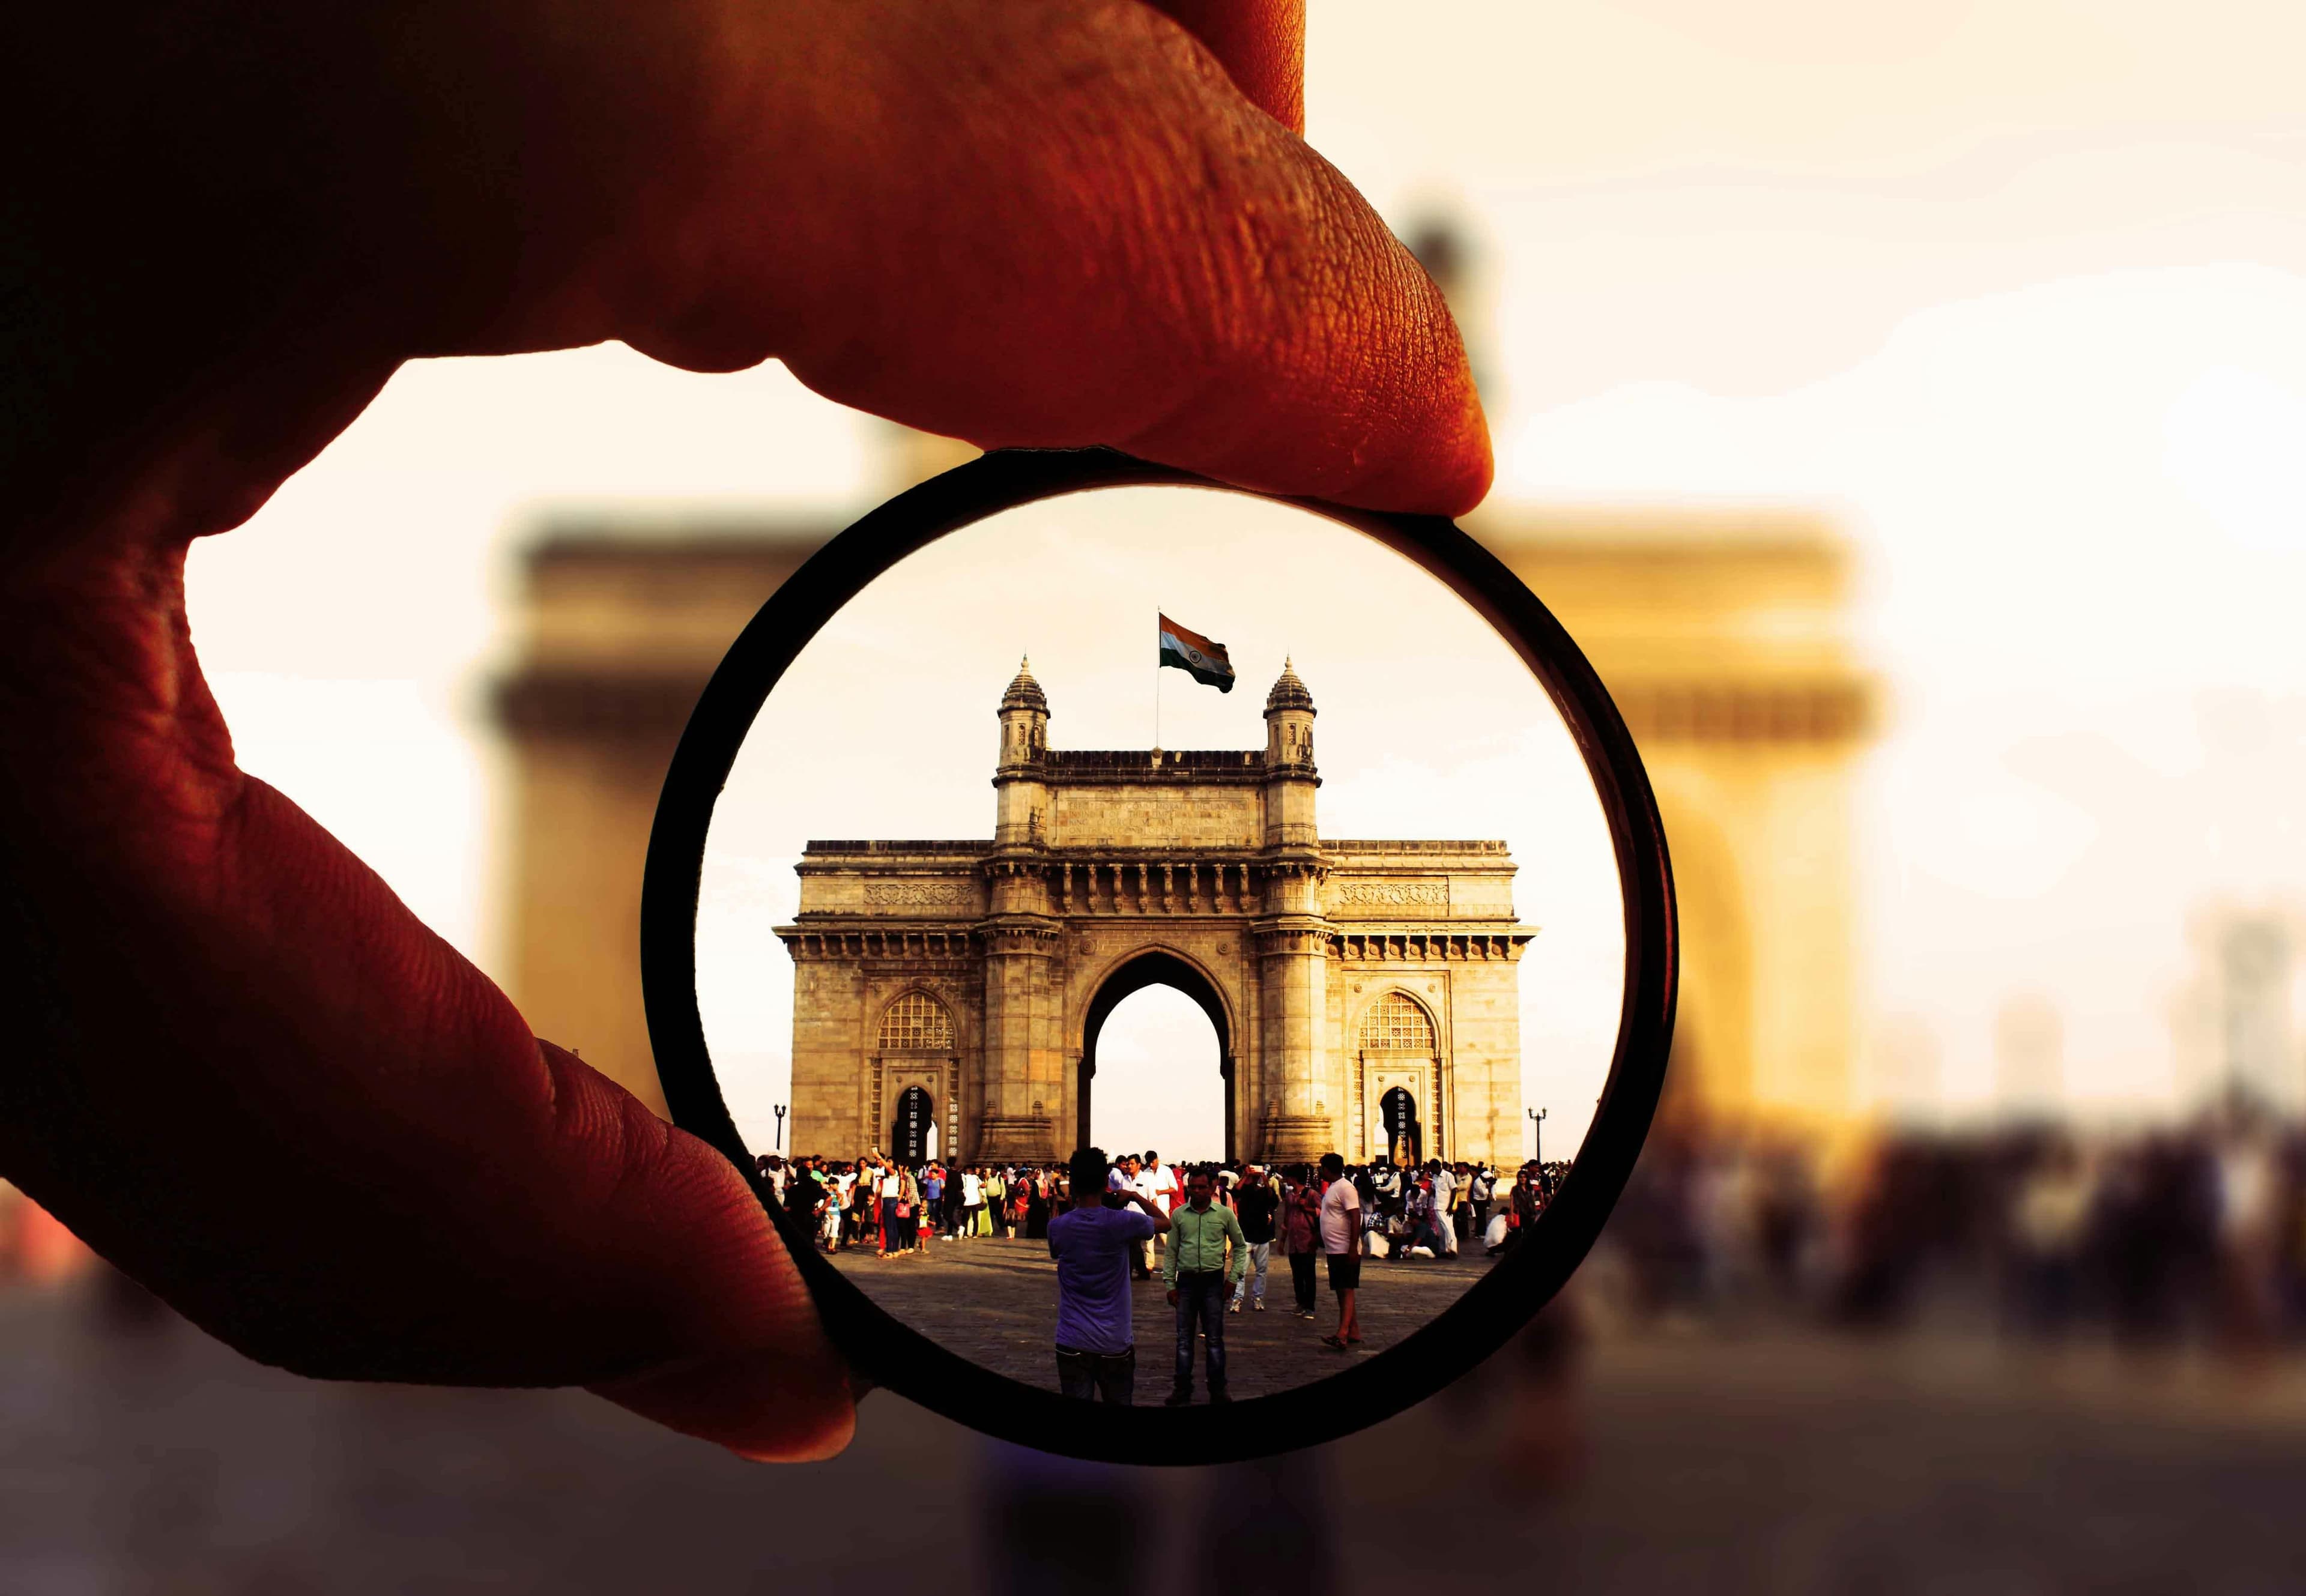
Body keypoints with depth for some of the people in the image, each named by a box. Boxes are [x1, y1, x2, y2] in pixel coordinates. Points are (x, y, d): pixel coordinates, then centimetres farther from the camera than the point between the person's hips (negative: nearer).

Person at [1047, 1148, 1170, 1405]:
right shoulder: (1123, 1222, -11)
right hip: (1115, 1342, -1)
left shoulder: (1057, 1227, -5)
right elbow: (1165, 1222, 8)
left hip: (1073, 1343, 1)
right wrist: (1134, 1197, 16)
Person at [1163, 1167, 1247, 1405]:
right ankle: (1183, 1389, 15)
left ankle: (1218, 1390, 13)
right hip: (1186, 1280, 1)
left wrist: (1234, 1278, 2)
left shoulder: (1224, 1214, 0)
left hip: (1213, 1280, -1)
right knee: (1184, 1339, 6)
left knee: (1215, 1339, 4)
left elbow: (1240, 1246, 10)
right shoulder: (1179, 1215, 3)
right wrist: (1170, 1284, 3)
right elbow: (1170, 1252, 8)